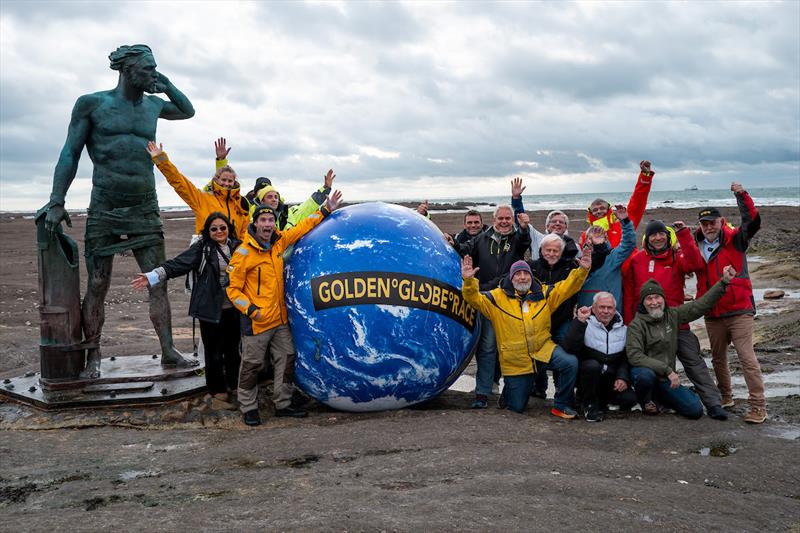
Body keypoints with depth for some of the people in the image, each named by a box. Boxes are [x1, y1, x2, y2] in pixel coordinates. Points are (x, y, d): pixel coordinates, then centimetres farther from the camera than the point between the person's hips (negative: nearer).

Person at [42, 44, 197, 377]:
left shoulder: (153, 105, 13)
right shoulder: (92, 104, 0)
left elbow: (188, 111, 32)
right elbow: (70, 154, 0)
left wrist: (167, 87, 13)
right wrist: (56, 201, -7)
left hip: (145, 209, 4)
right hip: (105, 210, -3)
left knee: (159, 283, -2)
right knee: (97, 285, -1)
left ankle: (168, 352, 1)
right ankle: (93, 357, 8)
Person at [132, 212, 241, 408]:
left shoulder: (236, 246, 5)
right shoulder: (202, 248, -6)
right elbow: (178, 264, -16)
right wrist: (152, 276, -28)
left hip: (233, 309, 4)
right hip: (211, 309, -4)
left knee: (233, 349, 13)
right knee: (214, 351, 2)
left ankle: (232, 385, 31)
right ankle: (218, 392, 16)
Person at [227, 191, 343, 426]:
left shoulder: (278, 242, 4)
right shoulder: (244, 253, -13)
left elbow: (301, 228, 17)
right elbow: (233, 289, -9)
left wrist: (325, 211, 17)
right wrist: (250, 309, -19)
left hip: (280, 318, 7)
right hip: (257, 322, -7)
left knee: (286, 360, 12)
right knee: (252, 365, 4)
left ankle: (283, 404, 25)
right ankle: (249, 408, 18)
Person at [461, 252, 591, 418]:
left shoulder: (544, 294, 4)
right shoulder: (498, 297, -3)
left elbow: (568, 286, 1)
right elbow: (474, 298, -11)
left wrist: (583, 270, -15)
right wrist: (469, 281, -30)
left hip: (543, 350, 2)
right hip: (515, 361, -2)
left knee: (570, 362, -26)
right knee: (517, 407, 4)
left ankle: (561, 405, -5)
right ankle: (509, 391, 43)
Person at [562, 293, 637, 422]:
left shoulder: (623, 329, 11)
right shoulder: (585, 325, -3)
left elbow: (626, 358, 11)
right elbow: (569, 348, -19)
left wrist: (623, 377, -7)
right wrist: (580, 321, -25)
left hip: (611, 380, 4)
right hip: (587, 376, -3)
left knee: (629, 399, -21)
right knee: (592, 365, -36)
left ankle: (601, 400, 12)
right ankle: (590, 405, -12)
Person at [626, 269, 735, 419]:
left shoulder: (672, 315, 4)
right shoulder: (637, 325, -11)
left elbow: (700, 305, 7)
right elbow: (635, 356, -21)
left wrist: (724, 282, 1)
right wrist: (667, 370, -26)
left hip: (666, 379, 5)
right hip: (645, 371, -5)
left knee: (695, 410, -9)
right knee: (646, 376, -40)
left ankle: (659, 397, 20)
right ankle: (645, 401, -4)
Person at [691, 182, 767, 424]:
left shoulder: (734, 240, -5)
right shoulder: (697, 246, 7)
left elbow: (752, 221, -18)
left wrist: (742, 196, -28)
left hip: (739, 311, -5)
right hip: (712, 314, 5)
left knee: (747, 357, -8)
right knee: (718, 358, 16)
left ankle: (758, 406, -4)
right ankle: (725, 398, 32)